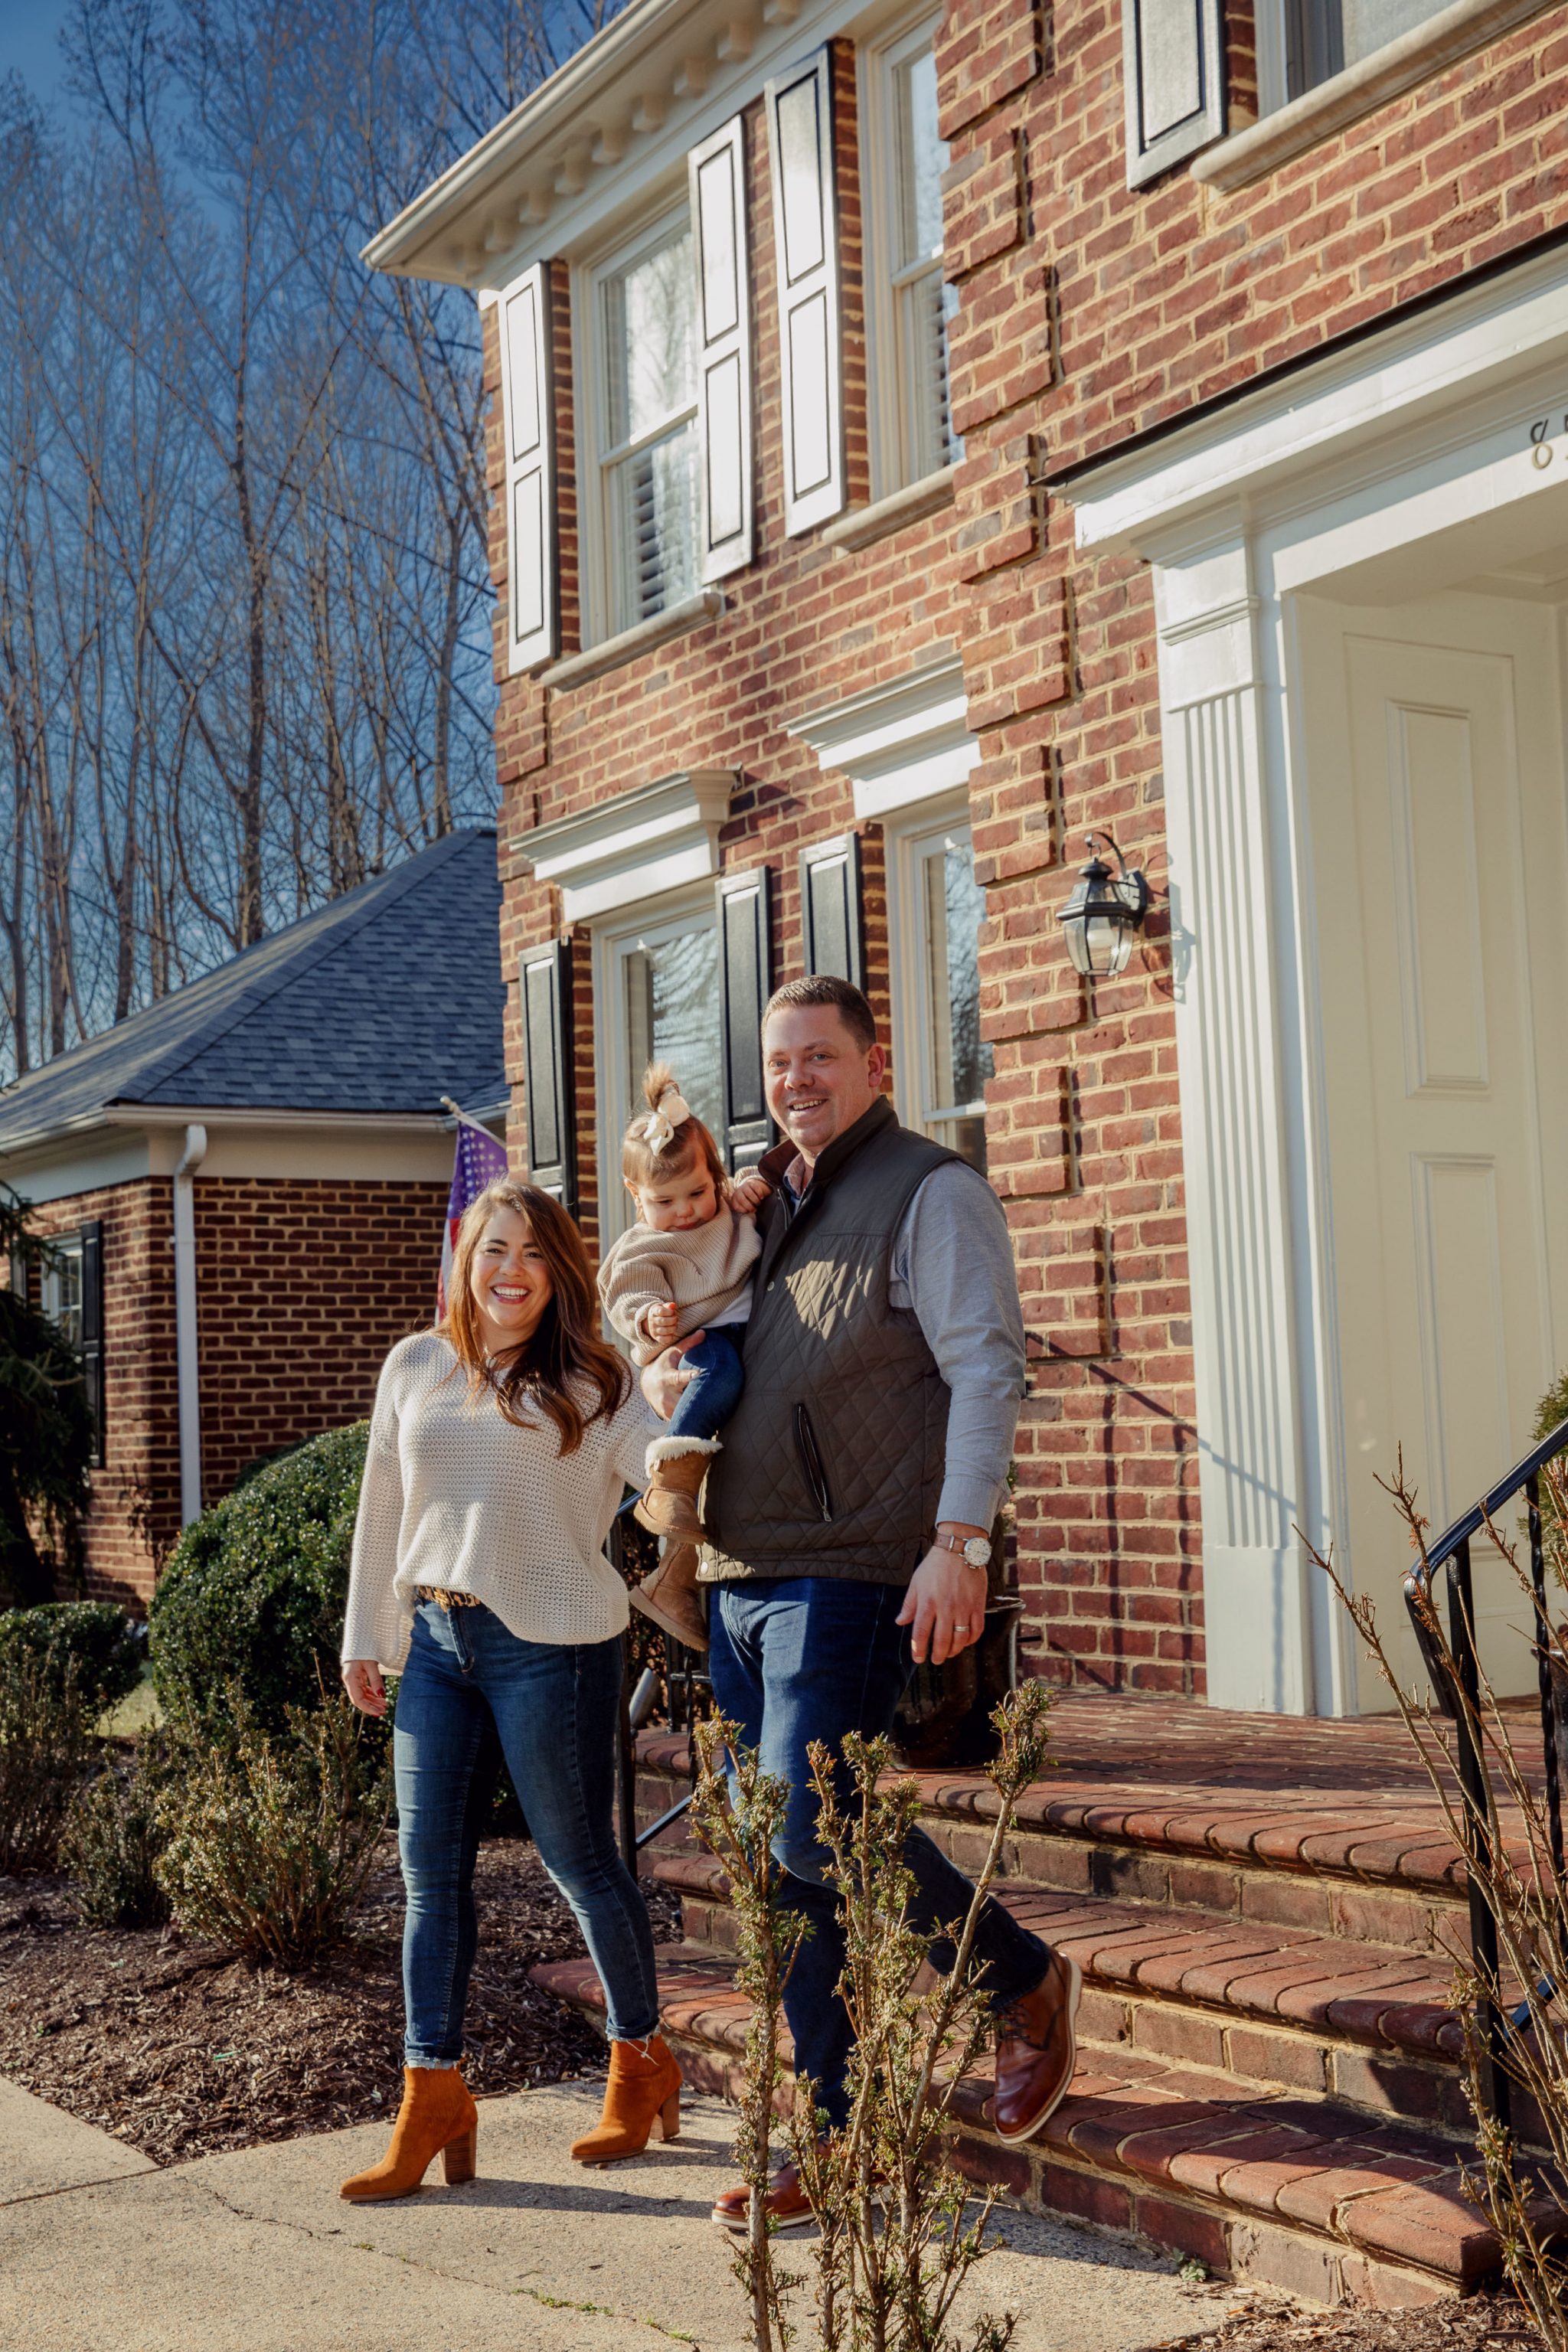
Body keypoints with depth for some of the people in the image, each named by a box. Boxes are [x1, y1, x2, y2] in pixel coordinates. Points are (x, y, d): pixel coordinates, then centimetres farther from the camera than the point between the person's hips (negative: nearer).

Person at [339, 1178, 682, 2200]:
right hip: (432, 1638, 4)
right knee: (431, 1869, 4)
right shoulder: (415, 1367, 10)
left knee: (580, 1859, 5)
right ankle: (434, 2096, 12)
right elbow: (383, 1507, 15)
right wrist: (365, 1636, 16)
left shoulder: (590, 1385, -2)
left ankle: (641, 2059, 24)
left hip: (549, 1644, -4)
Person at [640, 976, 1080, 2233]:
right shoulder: (765, 1206, 19)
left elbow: (986, 1370, -12)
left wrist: (961, 1541, -22)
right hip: (740, 1574, 8)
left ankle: (1025, 1984, 7)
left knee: (813, 1828, -16)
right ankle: (829, 2140, 16)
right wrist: (659, 1374, 8)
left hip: (851, 1573, -8)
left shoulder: (933, 1194, -3)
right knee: (783, 1866, 7)